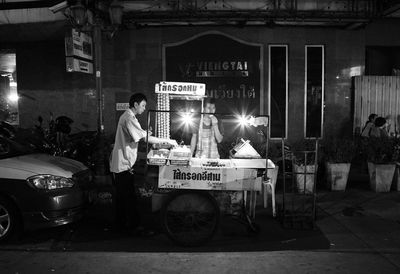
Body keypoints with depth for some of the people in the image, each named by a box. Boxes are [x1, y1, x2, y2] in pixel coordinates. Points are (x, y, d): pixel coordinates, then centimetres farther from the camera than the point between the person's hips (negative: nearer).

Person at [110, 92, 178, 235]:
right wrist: (168, 141, -19)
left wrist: (144, 133, 8)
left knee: (121, 195, 16)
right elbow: (146, 138, -24)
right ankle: (134, 225, 2)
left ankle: (122, 223, 26)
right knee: (129, 196, -4)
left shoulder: (126, 116, 15)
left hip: (120, 163, 11)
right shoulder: (130, 118, -18)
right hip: (124, 164, -11)